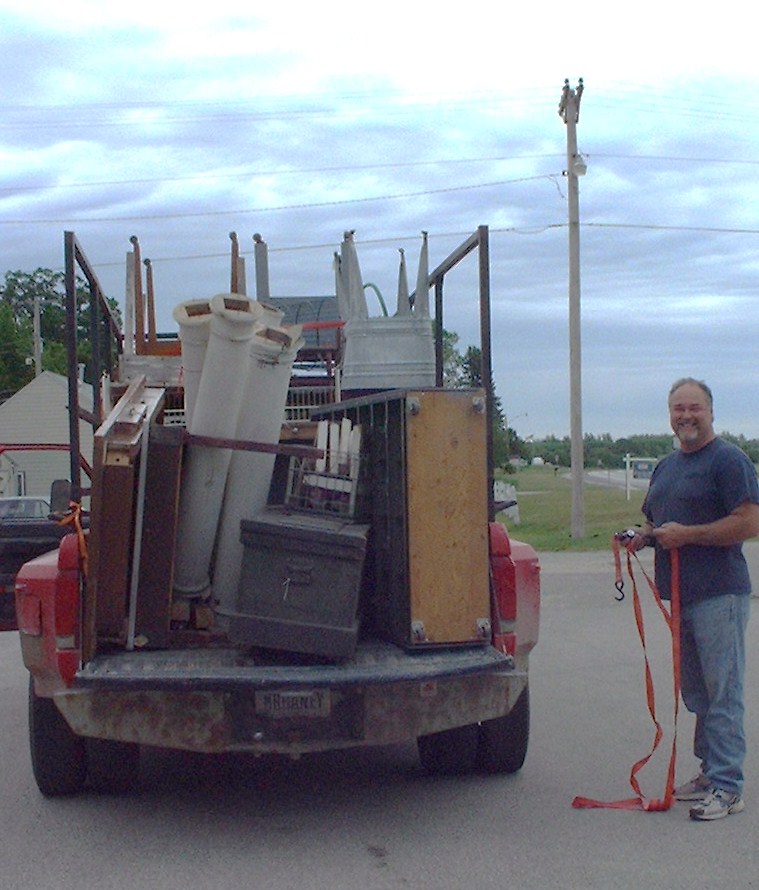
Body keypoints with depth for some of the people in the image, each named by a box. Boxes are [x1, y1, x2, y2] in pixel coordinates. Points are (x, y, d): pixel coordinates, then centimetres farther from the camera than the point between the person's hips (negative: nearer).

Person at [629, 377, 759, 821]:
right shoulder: (666, 467, 19)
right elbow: (654, 520, 30)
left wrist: (686, 534, -17)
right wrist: (643, 535, 6)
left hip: (720, 593, -8)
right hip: (680, 595, 9)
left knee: (722, 692, -5)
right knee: (695, 691, 14)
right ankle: (710, 770, 24)